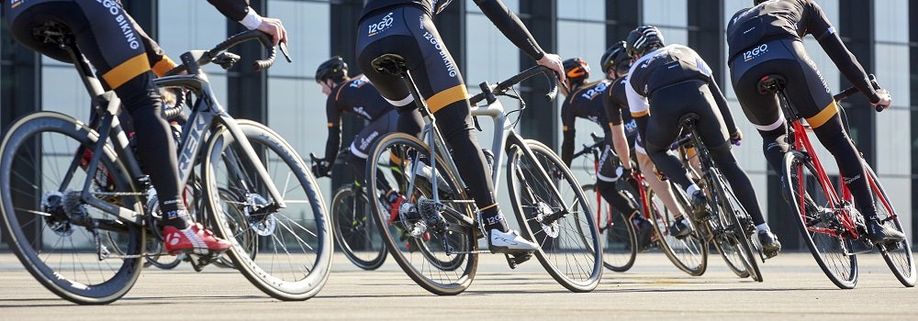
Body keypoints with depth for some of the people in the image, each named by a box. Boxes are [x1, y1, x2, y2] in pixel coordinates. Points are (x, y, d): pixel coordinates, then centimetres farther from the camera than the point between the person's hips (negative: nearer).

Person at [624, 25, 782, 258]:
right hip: (698, 95, 2)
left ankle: (693, 193, 5)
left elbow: (642, 124, 37)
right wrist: (733, 131, 44)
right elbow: (716, 93, 36)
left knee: (655, 150, 31)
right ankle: (764, 232, 7)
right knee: (728, 164, 15)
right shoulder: (684, 51, 40)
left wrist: (660, 167, 46)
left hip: (664, 103, -2)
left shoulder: (635, 72, 35)